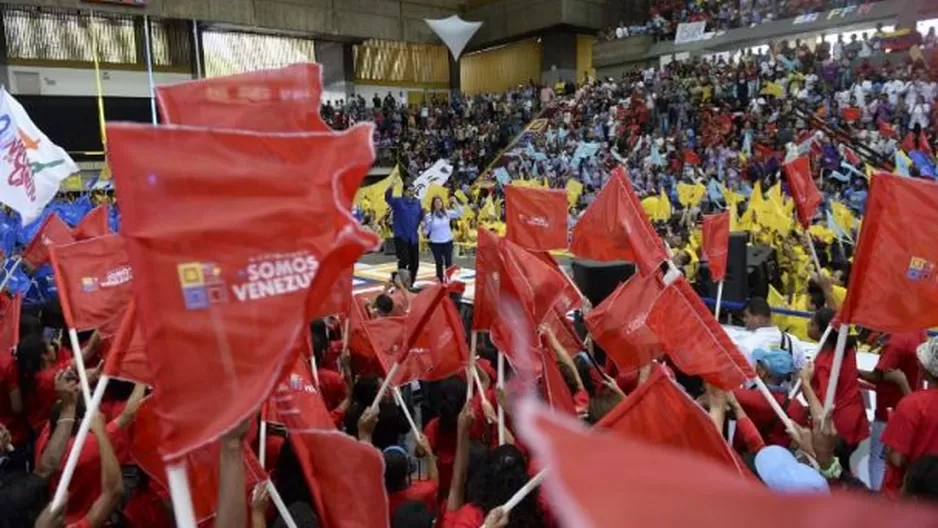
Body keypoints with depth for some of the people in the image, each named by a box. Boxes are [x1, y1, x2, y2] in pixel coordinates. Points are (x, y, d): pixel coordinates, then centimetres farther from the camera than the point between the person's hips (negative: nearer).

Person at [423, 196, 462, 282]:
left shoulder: (447, 213, -2)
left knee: (448, 262, 4)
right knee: (439, 263, 6)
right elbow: (427, 230, -2)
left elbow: (459, 213, 1)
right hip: (435, 243, -2)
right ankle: (440, 282, 14)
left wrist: (456, 203, -10)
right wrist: (425, 231, -25)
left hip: (448, 241, 2)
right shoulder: (429, 216, -8)